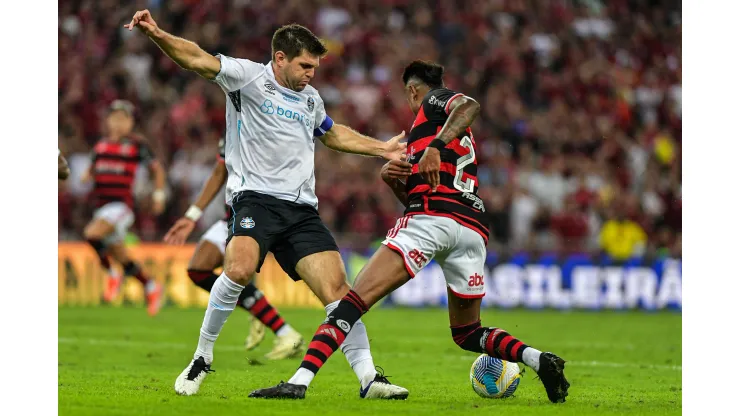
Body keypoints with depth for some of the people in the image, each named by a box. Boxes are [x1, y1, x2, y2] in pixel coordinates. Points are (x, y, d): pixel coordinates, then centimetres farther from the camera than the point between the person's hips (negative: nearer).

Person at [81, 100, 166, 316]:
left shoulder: (137, 144, -1)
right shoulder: (101, 145, 13)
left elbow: (157, 168, 10)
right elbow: (91, 172, 25)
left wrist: (158, 195, 6)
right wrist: (87, 176, 2)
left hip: (121, 204, -6)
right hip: (102, 205, 6)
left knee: (92, 235, -29)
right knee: (122, 258, 10)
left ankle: (112, 274, -10)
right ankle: (151, 287, 29)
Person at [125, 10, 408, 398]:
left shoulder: (311, 99, 20)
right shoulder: (248, 77, 1)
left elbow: (333, 133, 41)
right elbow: (198, 59, -13)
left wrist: (381, 148, 40)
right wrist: (157, 35, -30)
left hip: (301, 208, 6)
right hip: (254, 197, -6)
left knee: (337, 287, -6)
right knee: (239, 268, -30)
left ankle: (368, 378, -1)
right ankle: (202, 358, -11)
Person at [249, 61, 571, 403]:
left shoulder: (434, 100, 13)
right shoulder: (459, 140, 36)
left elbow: (469, 106, -12)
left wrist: (435, 146, -21)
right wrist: (392, 178, 16)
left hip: (433, 217, -8)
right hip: (473, 228, 8)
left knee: (355, 301, -12)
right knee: (467, 333, 20)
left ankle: (300, 381, -26)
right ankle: (539, 360, -3)